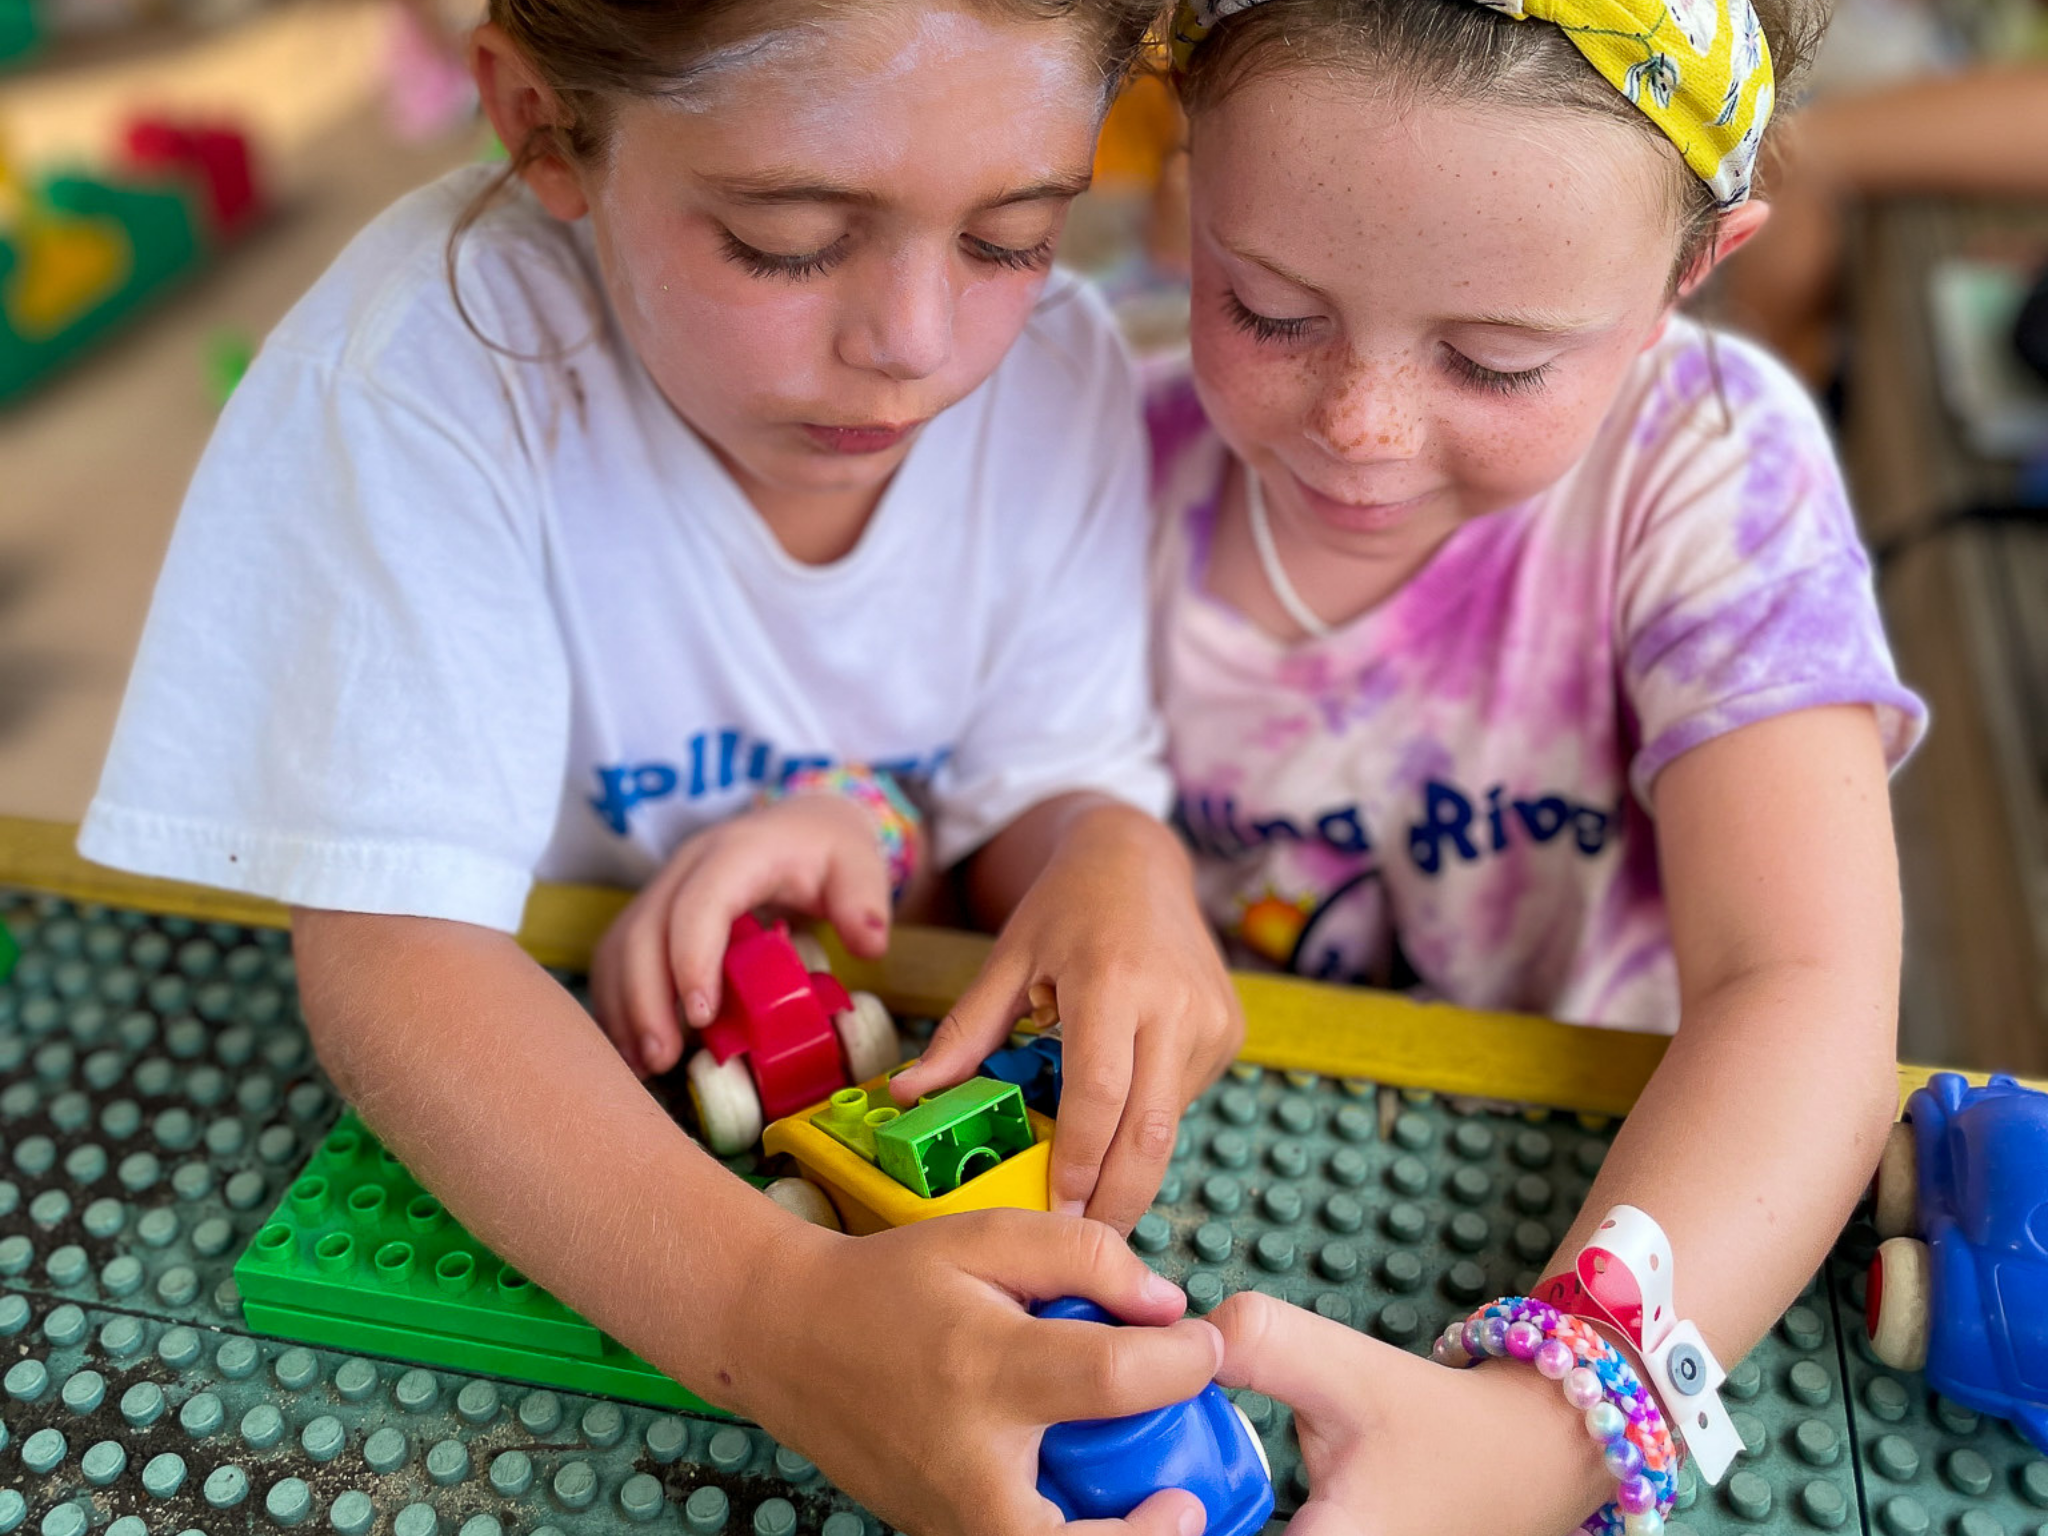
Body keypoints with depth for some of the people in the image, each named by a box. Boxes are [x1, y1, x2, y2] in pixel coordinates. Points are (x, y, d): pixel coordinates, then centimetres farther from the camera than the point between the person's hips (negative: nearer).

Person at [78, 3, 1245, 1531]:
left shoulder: (1060, 372, -13)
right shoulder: (432, 363, -26)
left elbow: (1060, 779, -3)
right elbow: (394, 939, -31)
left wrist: (1115, 853, -29)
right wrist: (767, 1306, -46)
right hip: (517, 1109, -5)